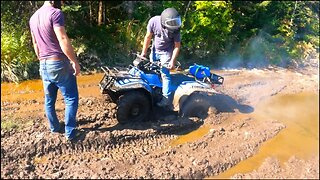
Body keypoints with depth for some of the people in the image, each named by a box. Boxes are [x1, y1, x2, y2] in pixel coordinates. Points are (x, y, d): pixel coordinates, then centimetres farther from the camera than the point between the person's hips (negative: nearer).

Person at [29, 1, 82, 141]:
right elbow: (63, 40, -21)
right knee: (71, 99, 3)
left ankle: (54, 128, 32)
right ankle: (70, 132, 8)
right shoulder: (55, 13, -12)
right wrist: (75, 61, -16)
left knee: (49, 100, 17)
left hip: (43, 65, 8)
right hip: (59, 64, -8)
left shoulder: (33, 17, 13)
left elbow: (35, 44, 20)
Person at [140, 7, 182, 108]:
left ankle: (166, 99, -8)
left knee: (165, 74, -11)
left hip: (166, 52, -3)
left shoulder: (175, 29, -26)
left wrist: (172, 60, -22)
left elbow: (177, 46, -16)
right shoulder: (153, 21, -24)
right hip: (155, 50, 3)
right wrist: (143, 52, -5)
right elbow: (148, 37, -10)